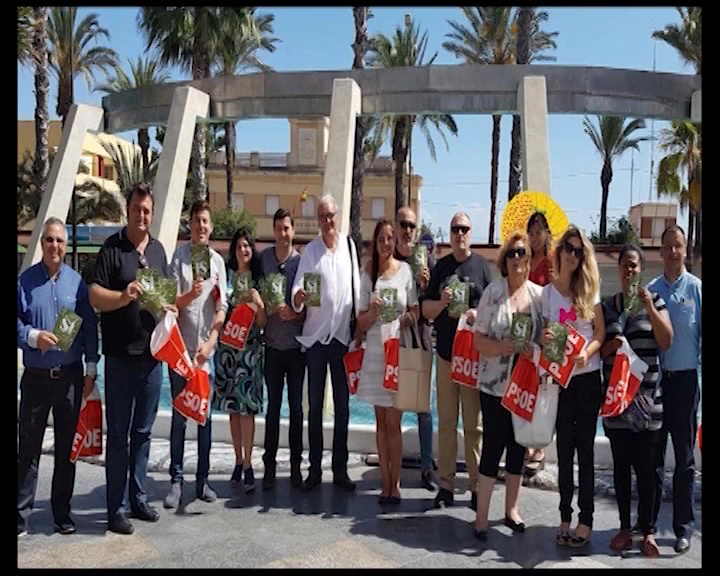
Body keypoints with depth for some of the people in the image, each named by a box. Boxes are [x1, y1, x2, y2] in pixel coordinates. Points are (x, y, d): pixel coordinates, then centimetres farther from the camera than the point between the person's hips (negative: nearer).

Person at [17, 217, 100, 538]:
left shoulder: (76, 282, 4)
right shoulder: (25, 280, 0)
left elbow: (90, 327, 6)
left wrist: (91, 370, 3)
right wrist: (33, 337, -20)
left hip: (70, 375, 1)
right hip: (36, 376, -1)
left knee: (67, 446, 10)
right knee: (28, 447, 4)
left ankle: (62, 513, 23)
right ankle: (21, 515, 15)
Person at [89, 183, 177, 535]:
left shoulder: (158, 249, 12)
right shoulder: (111, 248, -5)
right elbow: (95, 296, -11)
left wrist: (170, 307, 0)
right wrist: (123, 296, -28)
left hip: (153, 354, 5)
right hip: (120, 356, -5)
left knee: (143, 431, 14)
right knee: (118, 434, 2)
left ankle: (138, 498, 26)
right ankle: (116, 509, 12)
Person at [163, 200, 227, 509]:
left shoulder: (218, 261, 6)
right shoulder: (179, 255, -2)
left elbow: (222, 308, 3)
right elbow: (173, 303, -5)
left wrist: (209, 343, -6)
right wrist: (190, 294, -25)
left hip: (206, 349, 2)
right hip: (181, 347, -2)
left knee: (206, 415, 7)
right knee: (179, 416, 4)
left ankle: (203, 480, 17)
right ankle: (176, 481, 13)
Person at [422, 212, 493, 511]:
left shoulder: (482, 265, 2)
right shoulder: (441, 266, 10)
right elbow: (426, 310, 9)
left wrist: (479, 315, -18)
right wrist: (441, 302, -11)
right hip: (445, 352, 3)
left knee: (473, 424, 3)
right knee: (445, 422, 8)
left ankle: (477, 486, 13)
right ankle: (446, 484, 17)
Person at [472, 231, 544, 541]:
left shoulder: (539, 294, 3)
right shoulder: (493, 291, -5)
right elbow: (478, 340, -6)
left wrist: (534, 350, -13)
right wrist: (504, 346, -23)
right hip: (495, 384, -3)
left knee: (519, 446, 13)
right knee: (493, 446, 0)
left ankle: (512, 509, 30)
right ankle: (481, 516, 14)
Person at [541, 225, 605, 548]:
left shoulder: (589, 289, 2)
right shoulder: (547, 292, 2)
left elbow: (601, 332, 2)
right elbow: (543, 334, 5)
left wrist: (587, 353, -16)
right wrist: (544, 340, -18)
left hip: (588, 377, 0)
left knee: (585, 448, 4)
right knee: (565, 448, 7)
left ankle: (586, 518, 13)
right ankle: (565, 517, 16)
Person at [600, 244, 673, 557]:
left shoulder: (655, 301, 3)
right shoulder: (607, 306, 8)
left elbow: (666, 342, -8)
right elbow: (597, 350, 10)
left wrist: (650, 307, -16)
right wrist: (612, 344, -11)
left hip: (647, 398, -2)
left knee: (645, 466, 2)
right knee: (621, 465, 9)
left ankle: (648, 530, 14)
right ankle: (624, 527, 19)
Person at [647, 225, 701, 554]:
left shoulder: (697, 289, -4)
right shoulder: (650, 290, 4)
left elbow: (704, 337, -4)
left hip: (684, 380, -2)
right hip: (653, 379, 3)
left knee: (684, 457, 8)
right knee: (652, 455, 11)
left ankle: (684, 528, 19)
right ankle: (647, 521, 23)